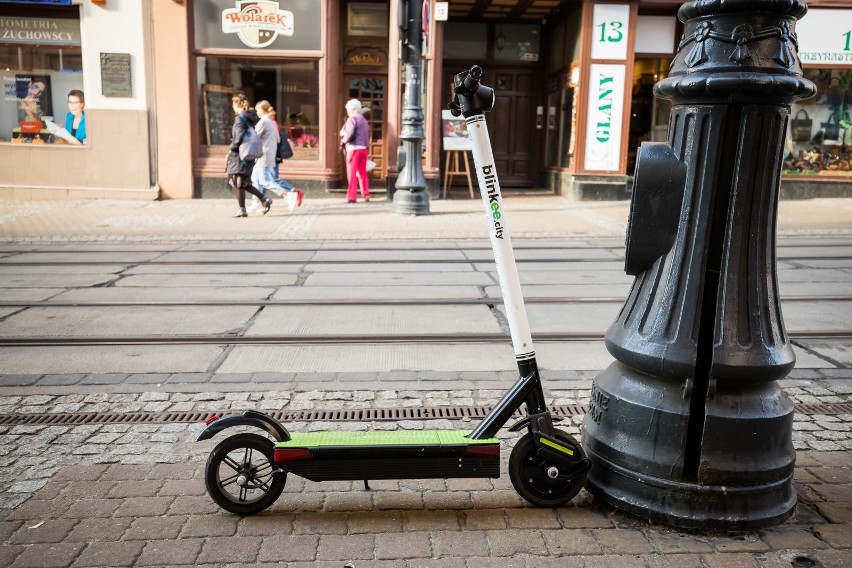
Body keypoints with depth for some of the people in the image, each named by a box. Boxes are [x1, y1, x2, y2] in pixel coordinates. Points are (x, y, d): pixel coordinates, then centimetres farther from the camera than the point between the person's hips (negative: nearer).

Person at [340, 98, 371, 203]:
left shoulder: (352, 119, -8)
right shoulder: (364, 120, 18)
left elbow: (349, 133, -21)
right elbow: (368, 134, 15)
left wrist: (343, 141, -7)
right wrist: (366, 145, 14)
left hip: (354, 148, -8)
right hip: (364, 148, 8)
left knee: (352, 173, -4)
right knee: (362, 172, 14)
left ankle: (351, 196, -4)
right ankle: (366, 195, 15)